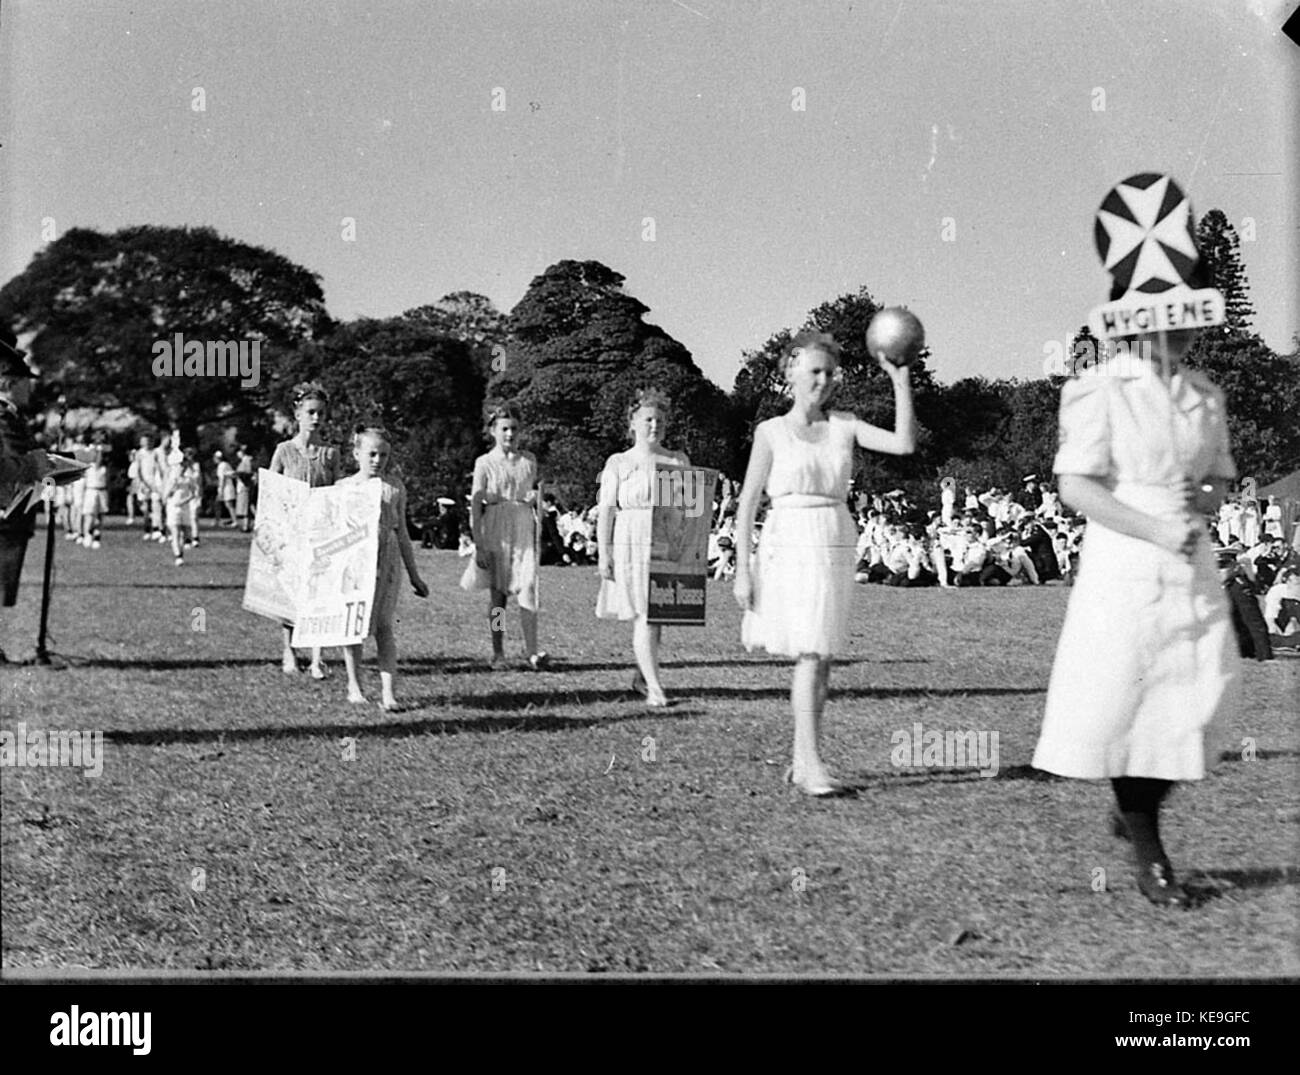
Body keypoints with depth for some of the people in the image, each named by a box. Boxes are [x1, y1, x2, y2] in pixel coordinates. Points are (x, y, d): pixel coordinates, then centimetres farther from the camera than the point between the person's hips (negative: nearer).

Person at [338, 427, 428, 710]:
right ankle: (353, 684, 22)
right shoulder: (343, 487, 3)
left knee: (384, 625, -4)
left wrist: (414, 575, 16)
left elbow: (401, 532, 14)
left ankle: (388, 692, -8)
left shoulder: (395, 487, 7)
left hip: (387, 560, 1)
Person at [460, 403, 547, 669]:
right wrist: (478, 544, -9)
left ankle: (532, 652, -14)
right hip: (495, 530, -1)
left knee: (527, 589, -12)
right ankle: (498, 652, 14)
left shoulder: (529, 460, 9)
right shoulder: (485, 463, 1)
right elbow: (475, 505, -3)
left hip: (524, 530, 1)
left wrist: (535, 498, 2)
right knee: (497, 594, 5)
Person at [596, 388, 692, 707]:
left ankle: (641, 676, 25)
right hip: (632, 545, -3)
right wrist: (603, 553, -6)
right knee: (644, 615, -7)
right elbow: (606, 511, 2)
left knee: (659, 615, 6)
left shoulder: (679, 461, 11)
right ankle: (654, 687, -5)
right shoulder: (618, 464, 5)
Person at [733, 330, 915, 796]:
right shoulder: (771, 432, 0)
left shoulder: (844, 426, 8)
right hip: (791, 545, -4)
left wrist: (901, 380, -10)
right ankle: (812, 763, -15)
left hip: (836, 547, 4)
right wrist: (743, 568, -5)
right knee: (809, 656, -14)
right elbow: (748, 502, 0)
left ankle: (800, 762, 16)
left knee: (821, 658, 7)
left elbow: (904, 443, -4)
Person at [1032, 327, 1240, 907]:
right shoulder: (1101, 392, -6)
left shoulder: (1206, 397, 12)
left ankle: (1132, 811, 28)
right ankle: (1148, 859, 11)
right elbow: (1076, 487, -11)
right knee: (1124, 709, -1)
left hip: (1193, 575, 5)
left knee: (1188, 710, 2)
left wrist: (1205, 499, -3)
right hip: (1122, 570, -5)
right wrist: (1157, 530, -19)